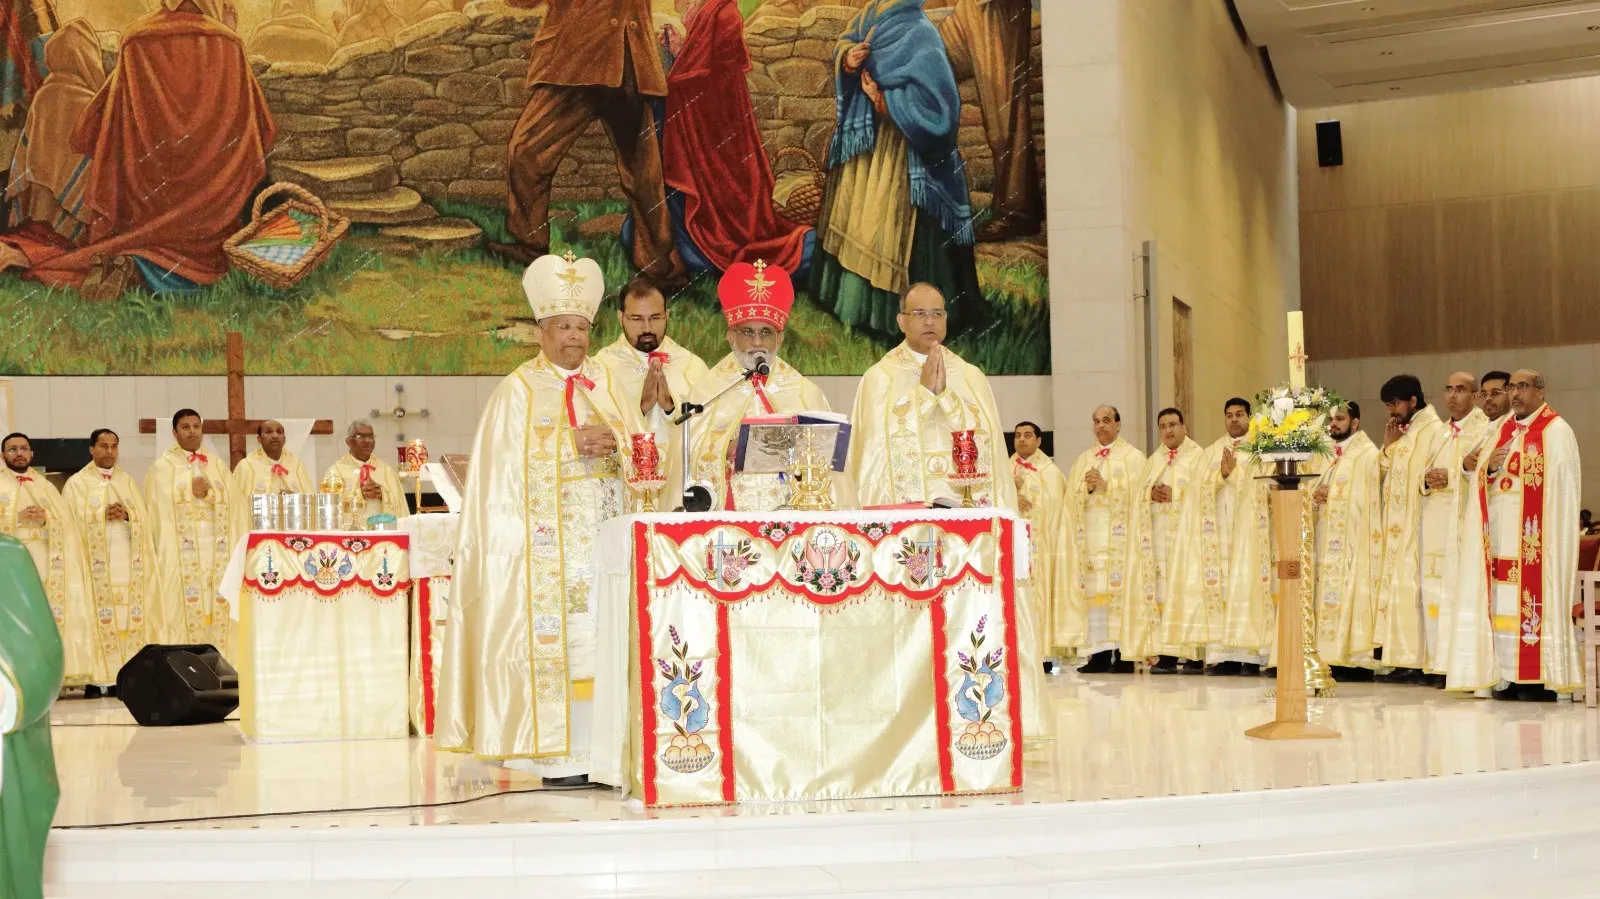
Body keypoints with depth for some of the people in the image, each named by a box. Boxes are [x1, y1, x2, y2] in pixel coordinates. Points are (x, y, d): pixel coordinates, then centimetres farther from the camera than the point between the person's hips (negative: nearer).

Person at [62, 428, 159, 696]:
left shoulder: (129, 482, 17)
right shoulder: (77, 484, 7)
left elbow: (147, 522, 11)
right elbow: (73, 523, -1)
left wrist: (127, 516, -8)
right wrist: (103, 515, -12)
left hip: (128, 564, 3)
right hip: (96, 566, -3)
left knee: (130, 621, -4)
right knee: (98, 622, -10)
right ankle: (95, 681, -9)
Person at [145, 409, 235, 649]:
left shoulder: (218, 465, 17)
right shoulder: (162, 467, 5)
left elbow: (232, 506, 8)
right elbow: (161, 511, -4)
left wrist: (208, 493, -7)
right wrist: (192, 493, -6)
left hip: (216, 556, 3)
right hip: (180, 558, -3)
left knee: (218, 615, -3)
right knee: (184, 615, -10)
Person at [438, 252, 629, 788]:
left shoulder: (604, 382, 14)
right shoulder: (519, 391, 1)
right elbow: (507, 474, -5)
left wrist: (616, 444, -10)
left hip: (605, 539, 4)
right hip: (548, 545, -4)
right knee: (555, 642, -8)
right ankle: (561, 757, -6)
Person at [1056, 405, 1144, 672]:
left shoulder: (1133, 457, 8)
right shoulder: (1083, 460, 19)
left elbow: (1132, 492, -5)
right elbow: (1073, 499, 10)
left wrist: (1105, 485, -12)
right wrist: (1088, 488, -8)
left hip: (1119, 536, -4)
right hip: (1090, 535, 4)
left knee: (1119, 587, -10)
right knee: (1093, 590, -4)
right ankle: (1100, 653, -5)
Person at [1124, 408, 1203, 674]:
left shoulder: (1198, 457, 4)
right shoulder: (1153, 461, 20)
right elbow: (1140, 494, 13)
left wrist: (1174, 494, -13)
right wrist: (1151, 494, -6)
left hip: (1185, 531, -5)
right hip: (1158, 533, 5)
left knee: (1187, 589, -10)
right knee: (1160, 590, -3)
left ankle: (1195, 657, -9)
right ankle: (1166, 655, -3)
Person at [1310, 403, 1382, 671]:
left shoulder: (1367, 454, -5)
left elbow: (1367, 498, -12)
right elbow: (1318, 493, 20)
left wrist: (1331, 496, -13)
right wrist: (1316, 497, 0)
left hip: (1353, 539, -8)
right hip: (1328, 536, 8)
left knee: (1351, 594, -11)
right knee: (1329, 595, 3)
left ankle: (1355, 657, -10)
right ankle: (1333, 654, 3)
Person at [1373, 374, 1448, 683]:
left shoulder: (1435, 431, -10)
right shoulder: (1404, 433, 17)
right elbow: (1387, 477, 19)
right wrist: (1389, 446, 9)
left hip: (1419, 527, -9)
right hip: (1398, 528, 9)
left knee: (1415, 588, -9)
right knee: (1399, 589, 7)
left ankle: (1421, 664, -7)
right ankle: (1406, 662, 9)